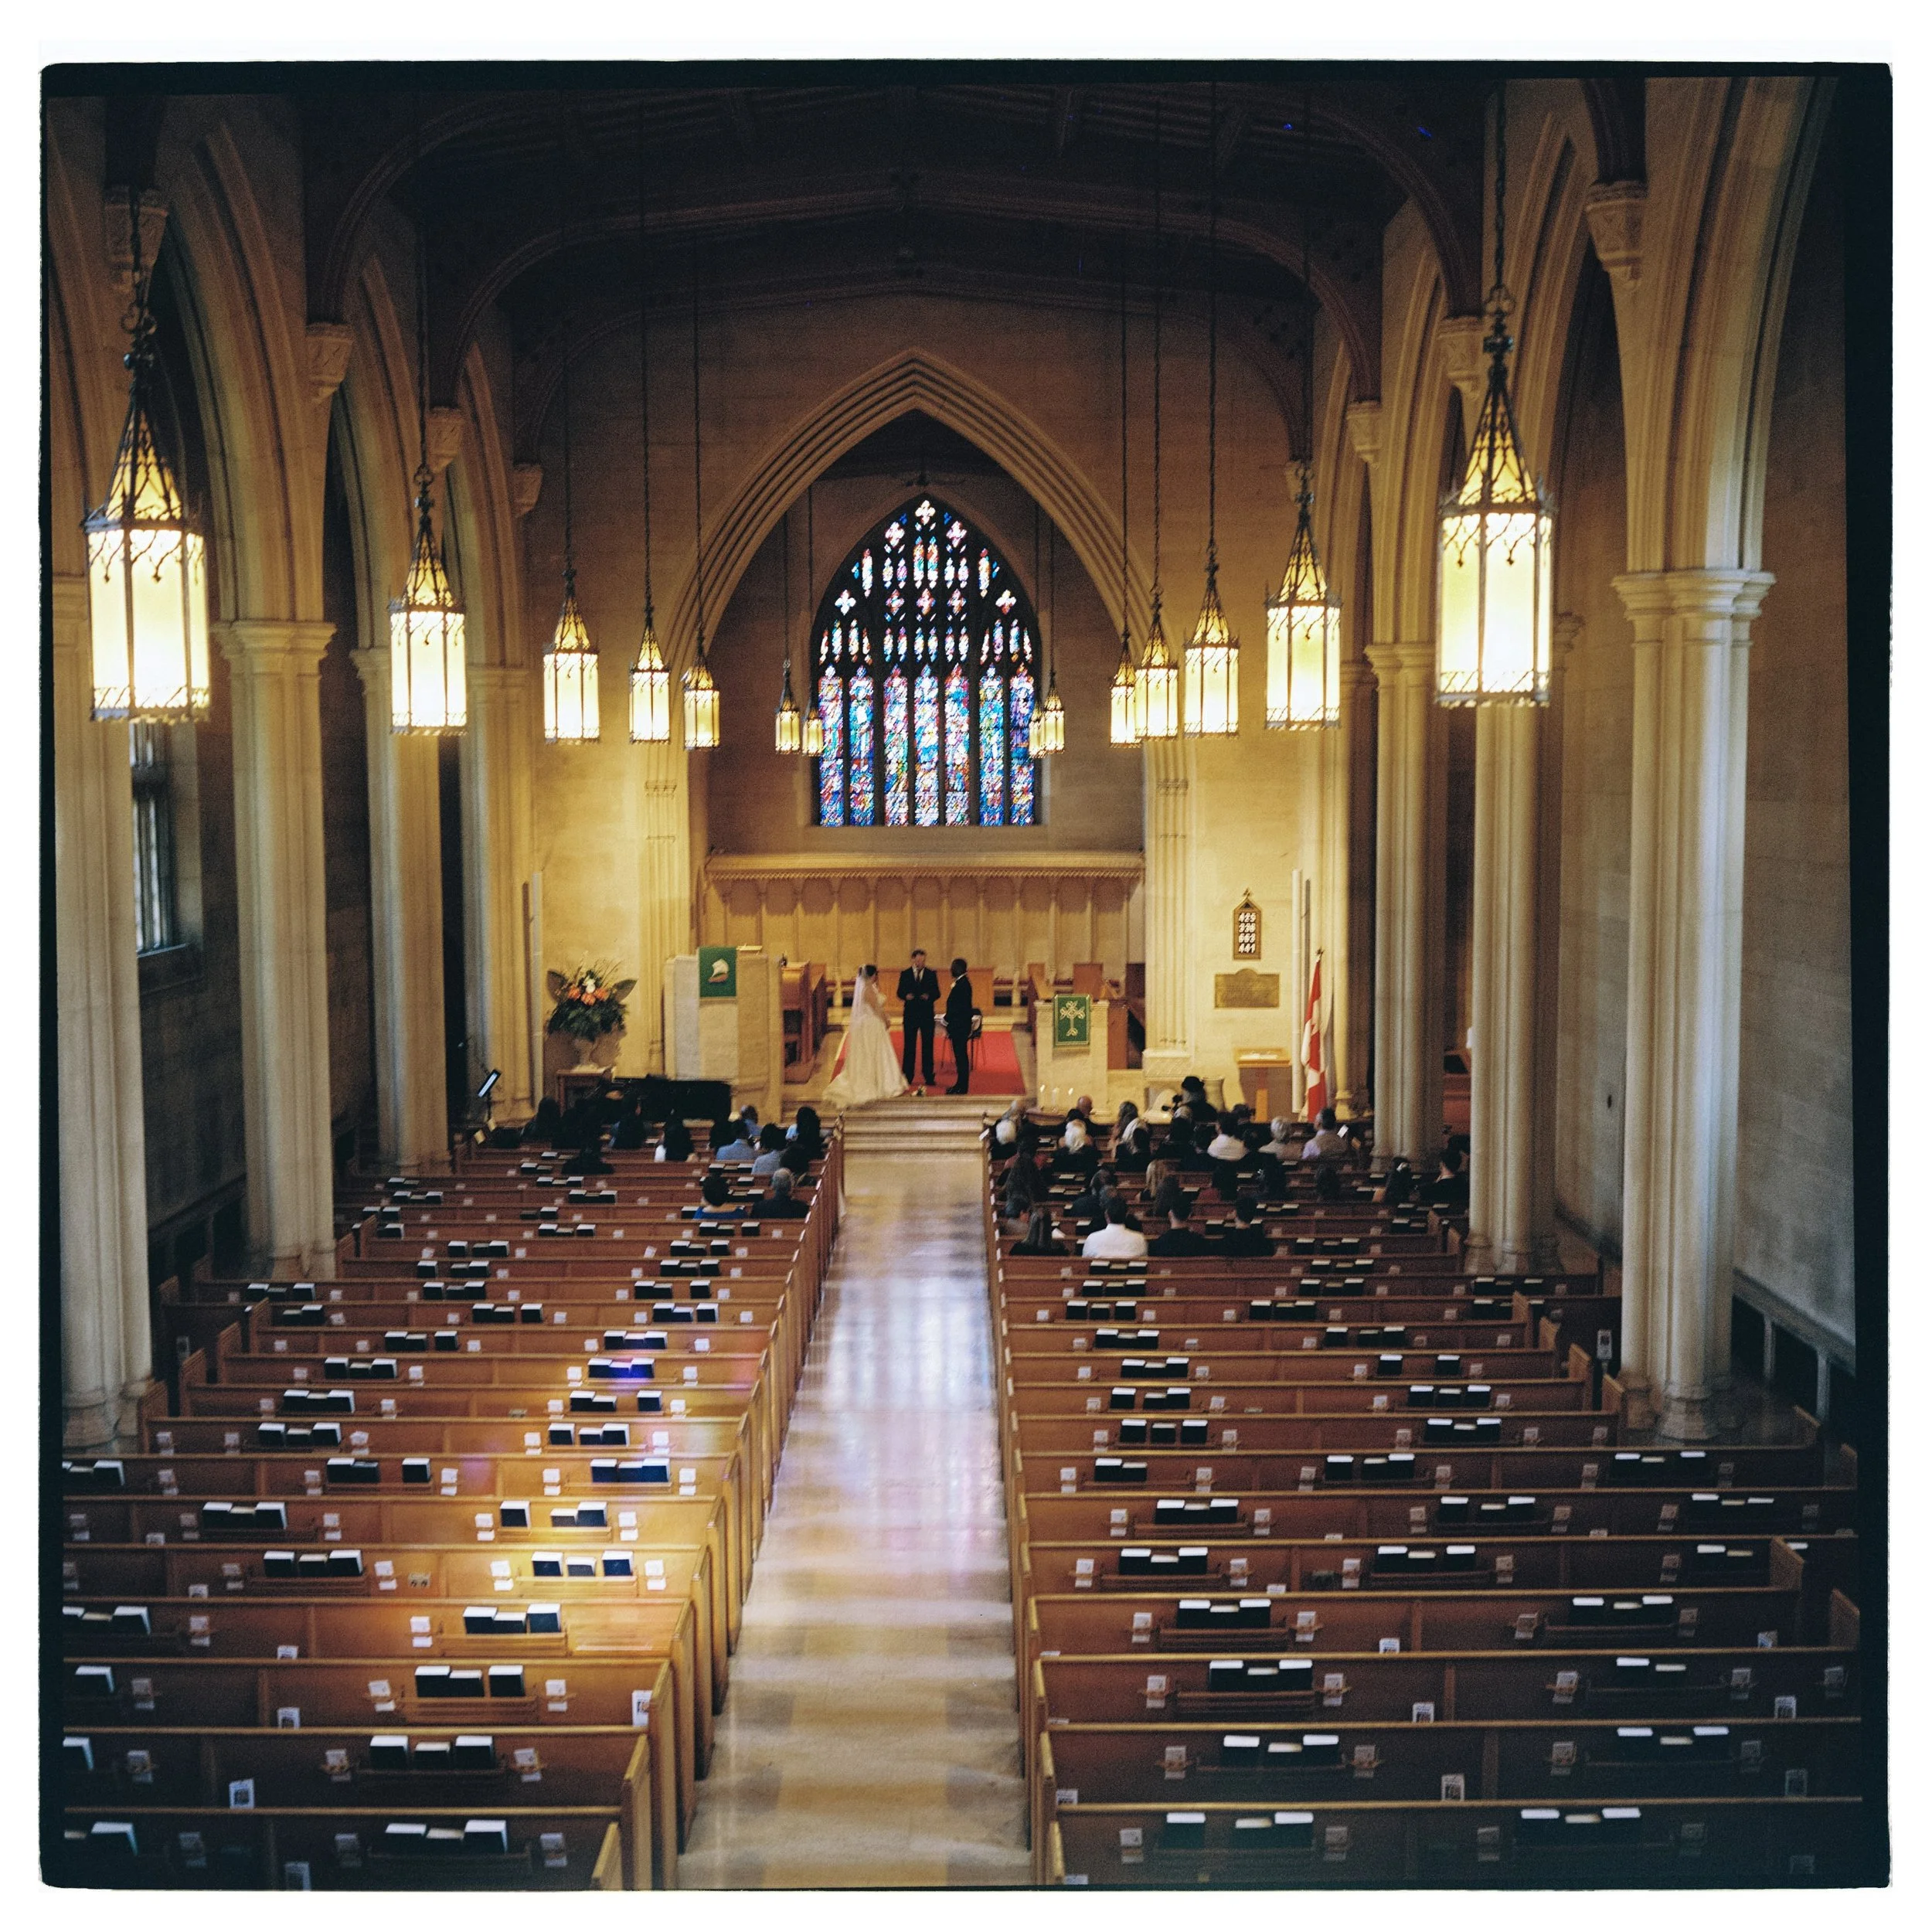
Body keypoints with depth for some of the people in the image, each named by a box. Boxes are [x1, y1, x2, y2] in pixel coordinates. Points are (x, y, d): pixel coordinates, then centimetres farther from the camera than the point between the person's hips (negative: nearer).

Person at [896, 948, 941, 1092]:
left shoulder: (931, 974, 6)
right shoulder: (905, 974, 6)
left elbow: (937, 993, 4)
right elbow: (900, 993, 4)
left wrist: (929, 997, -17)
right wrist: (906, 996, -17)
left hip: (927, 1014, 0)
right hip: (910, 1014, 0)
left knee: (927, 1046, 3)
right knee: (910, 1046, 4)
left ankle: (929, 1077, 7)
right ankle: (907, 1077, 8)